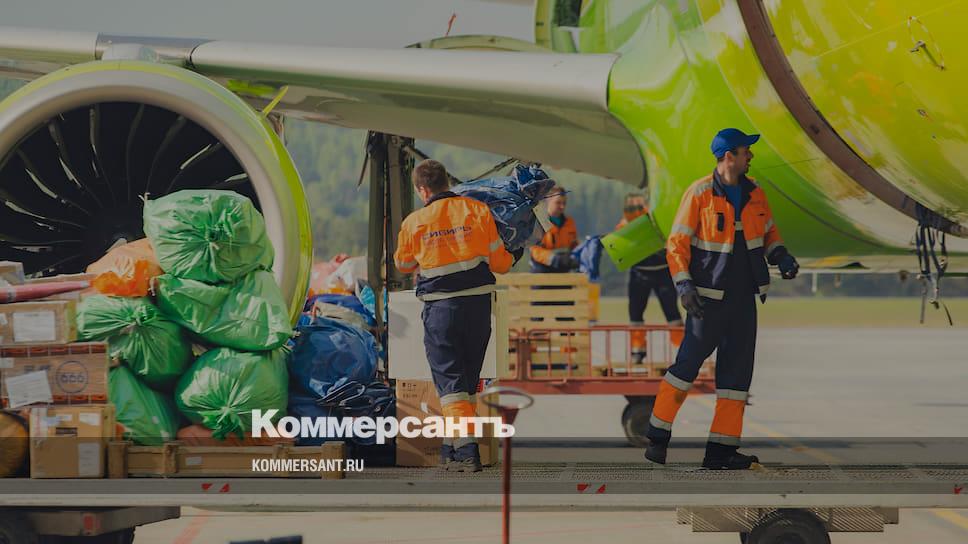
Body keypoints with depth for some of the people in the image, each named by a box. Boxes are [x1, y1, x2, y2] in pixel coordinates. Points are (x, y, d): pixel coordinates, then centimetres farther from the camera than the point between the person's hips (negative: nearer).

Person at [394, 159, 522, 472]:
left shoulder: (414, 222, -1)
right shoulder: (477, 210, 1)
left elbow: (403, 265, 17)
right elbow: (498, 261, 3)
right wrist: (513, 258, 27)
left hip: (440, 308, -3)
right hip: (478, 304, 3)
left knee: (449, 380, -1)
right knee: (469, 379, 15)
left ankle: (466, 450, -15)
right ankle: (452, 446, 23)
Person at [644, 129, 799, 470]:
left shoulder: (754, 193, 6)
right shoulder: (699, 194, -10)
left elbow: (768, 231, 20)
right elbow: (677, 243, -8)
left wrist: (781, 256, 0)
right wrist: (683, 284, -18)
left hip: (744, 295, 6)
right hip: (709, 297, -6)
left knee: (737, 368, 4)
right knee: (689, 361, -6)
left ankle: (721, 449, 9)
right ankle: (657, 438, 4)